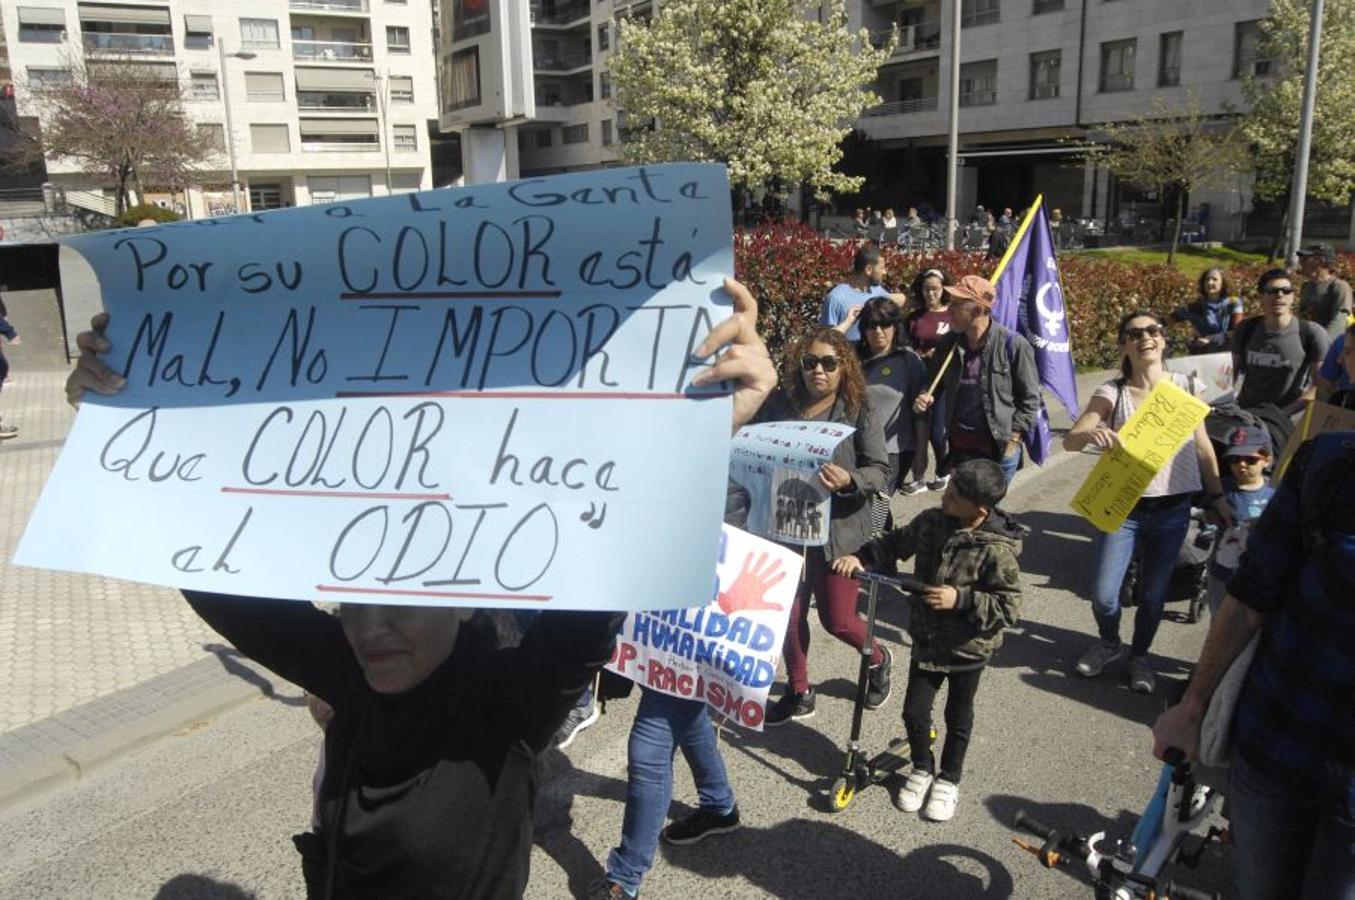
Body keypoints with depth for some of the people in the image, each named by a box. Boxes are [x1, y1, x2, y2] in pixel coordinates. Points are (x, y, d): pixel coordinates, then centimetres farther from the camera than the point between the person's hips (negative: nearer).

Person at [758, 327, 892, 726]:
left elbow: (880, 470, -8)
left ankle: (877, 658, 40)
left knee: (837, 620, 6)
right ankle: (798, 693, 32)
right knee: (790, 613, 11)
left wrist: (849, 480, -27)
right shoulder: (780, 404, -2)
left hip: (838, 531, -3)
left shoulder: (858, 412, -8)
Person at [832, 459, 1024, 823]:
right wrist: (860, 557, -13)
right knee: (914, 711, 9)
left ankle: (948, 779, 39)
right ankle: (922, 769, 36)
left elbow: (1009, 607, -23)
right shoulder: (932, 523, -10)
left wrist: (961, 600, -33)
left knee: (958, 717, 16)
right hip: (927, 640, 4)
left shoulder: (997, 550, -25)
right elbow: (895, 544, 3)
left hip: (969, 647, -4)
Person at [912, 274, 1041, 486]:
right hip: (958, 448, 4)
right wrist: (923, 399, -7)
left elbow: (1030, 398, -5)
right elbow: (932, 382, 15)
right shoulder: (948, 344, -1)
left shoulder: (1013, 345, -12)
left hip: (999, 450, -4)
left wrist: (1012, 441, -8)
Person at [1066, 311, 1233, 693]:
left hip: (1172, 509, 2)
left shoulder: (1186, 387, -1)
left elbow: (1203, 447, 8)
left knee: (1154, 593, 12)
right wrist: (1091, 435, -36)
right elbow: (1070, 440, -14)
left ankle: (1140, 655, 38)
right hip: (1122, 507, -1)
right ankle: (1109, 643, 31)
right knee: (1104, 595, -2)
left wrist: (1218, 497, 10)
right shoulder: (1112, 392, -7)